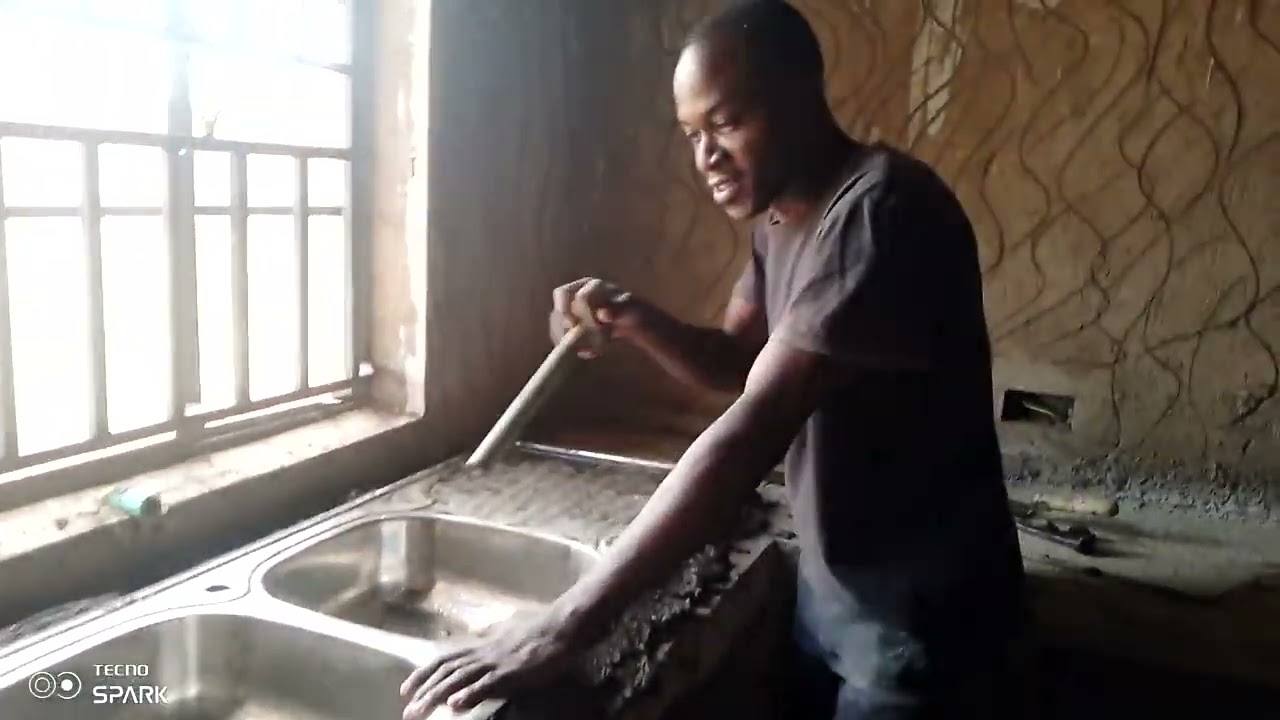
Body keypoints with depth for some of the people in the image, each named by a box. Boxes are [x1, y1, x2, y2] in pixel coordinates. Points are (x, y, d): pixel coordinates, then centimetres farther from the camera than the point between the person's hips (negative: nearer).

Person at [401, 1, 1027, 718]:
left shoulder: (882, 213, -26)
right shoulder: (779, 218, 3)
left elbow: (754, 431, -33)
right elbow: (737, 363, 13)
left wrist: (566, 627, -34)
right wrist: (636, 320, -8)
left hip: (922, 613, -7)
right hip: (827, 586, 7)